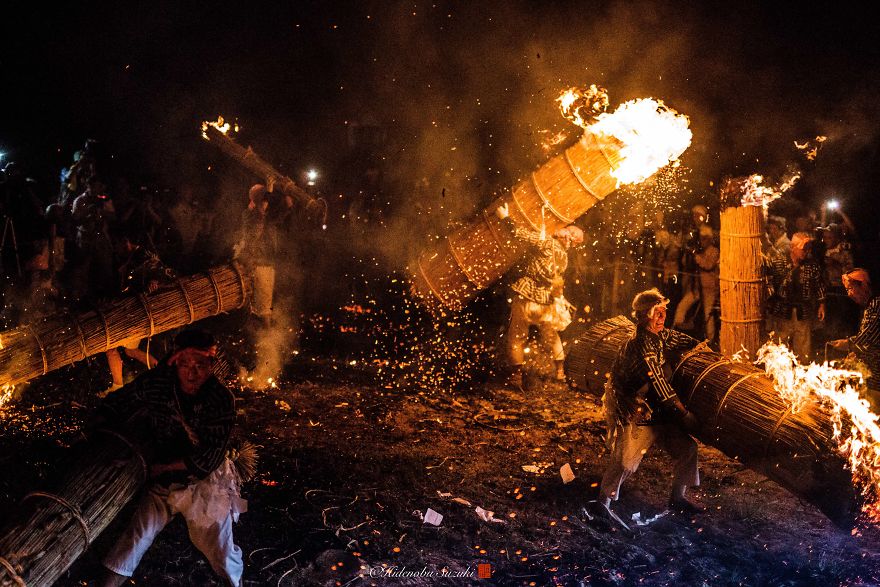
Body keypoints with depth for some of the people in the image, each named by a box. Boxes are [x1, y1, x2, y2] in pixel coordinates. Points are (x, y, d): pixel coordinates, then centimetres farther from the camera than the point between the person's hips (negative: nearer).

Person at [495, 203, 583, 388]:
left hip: (525, 297, -6)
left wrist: (506, 217, -9)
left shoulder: (547, 243, -15)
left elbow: (522, 234, -20)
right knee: (551, 335, 25)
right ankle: (560, 370, 30)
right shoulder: (564, 256, 7)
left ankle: (516, 376, 9)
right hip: (545, 302, 6)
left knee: (516, 336, 8)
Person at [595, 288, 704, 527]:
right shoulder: (642, 346, -26)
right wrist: (684, 415, -21)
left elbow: (684, 341, 22)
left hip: (656, 409, 9)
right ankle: (603, 503, 11)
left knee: (686, 446, 6)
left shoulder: (661, 335, 0)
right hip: (630, 411, -9)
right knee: (624, 460, -9)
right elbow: (660, 386, -26)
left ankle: (677, 498, 21)